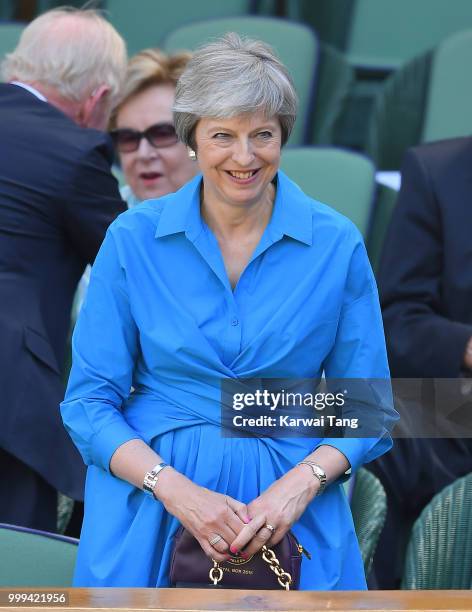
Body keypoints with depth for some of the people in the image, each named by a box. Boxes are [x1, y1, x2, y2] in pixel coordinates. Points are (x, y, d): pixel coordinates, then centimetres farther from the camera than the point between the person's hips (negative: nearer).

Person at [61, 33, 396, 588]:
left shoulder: (336, 245, -2)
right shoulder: (133, 240, -3)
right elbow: (89, 402, -2)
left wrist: (302, 483, -17)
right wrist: (177, 491, -18)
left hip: (291, 505, 0)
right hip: (149, 498, 0)